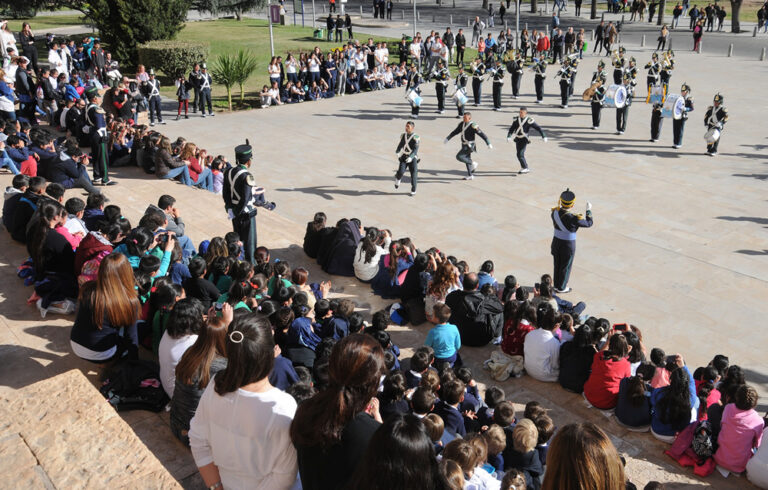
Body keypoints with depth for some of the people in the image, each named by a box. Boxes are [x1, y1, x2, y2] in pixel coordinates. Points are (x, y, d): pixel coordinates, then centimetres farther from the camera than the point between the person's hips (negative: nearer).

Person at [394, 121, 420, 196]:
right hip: (404, 157, 3)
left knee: (413, 174, -1)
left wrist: (411, 157, -32)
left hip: (412, 158, -3)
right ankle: (397, 178, 24)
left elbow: (415, 149, -20)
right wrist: (397, 151, 5)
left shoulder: (415, 137, -14)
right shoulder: (403, 135, 4)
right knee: (401, 171, -12)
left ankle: (413, 190, 14)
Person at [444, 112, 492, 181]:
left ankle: (473, 163, 0)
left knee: (459, 157, -15)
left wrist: (489, 144, -23)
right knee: (467, 160, 15)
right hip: (464, 145, 8)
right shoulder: (462, 124, 3)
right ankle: (470, 175, 25)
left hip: (469, 146, -8)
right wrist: (448, 138, 13)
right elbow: (455, 132, 15)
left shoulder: (473, 125, -20)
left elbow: (482, 134, -20)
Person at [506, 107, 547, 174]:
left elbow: (538, 128, -11)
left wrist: (544, 136, -17)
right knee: (519, 154, 13)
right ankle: (523, 168, 29)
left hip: (524, 139, -6)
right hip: (517, 139, 6)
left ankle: (525, 168, -5)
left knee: (520, 154, -16)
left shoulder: (529, 120, -13)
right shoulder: (516, 119, 0)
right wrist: (509, 136, -14)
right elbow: (512, 128, 1)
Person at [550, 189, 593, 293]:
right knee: (565, 266, 14)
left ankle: (556, 285, 38)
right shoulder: (574, 219, -28)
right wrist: (589, 210, 1)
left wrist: (559, 206, 20)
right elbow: (589, 223, -13)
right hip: (568, 245, -5)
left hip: (556, 242, 5)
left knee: (557, 264, 22)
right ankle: (561, 288, 29)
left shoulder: (555, 212, -13)